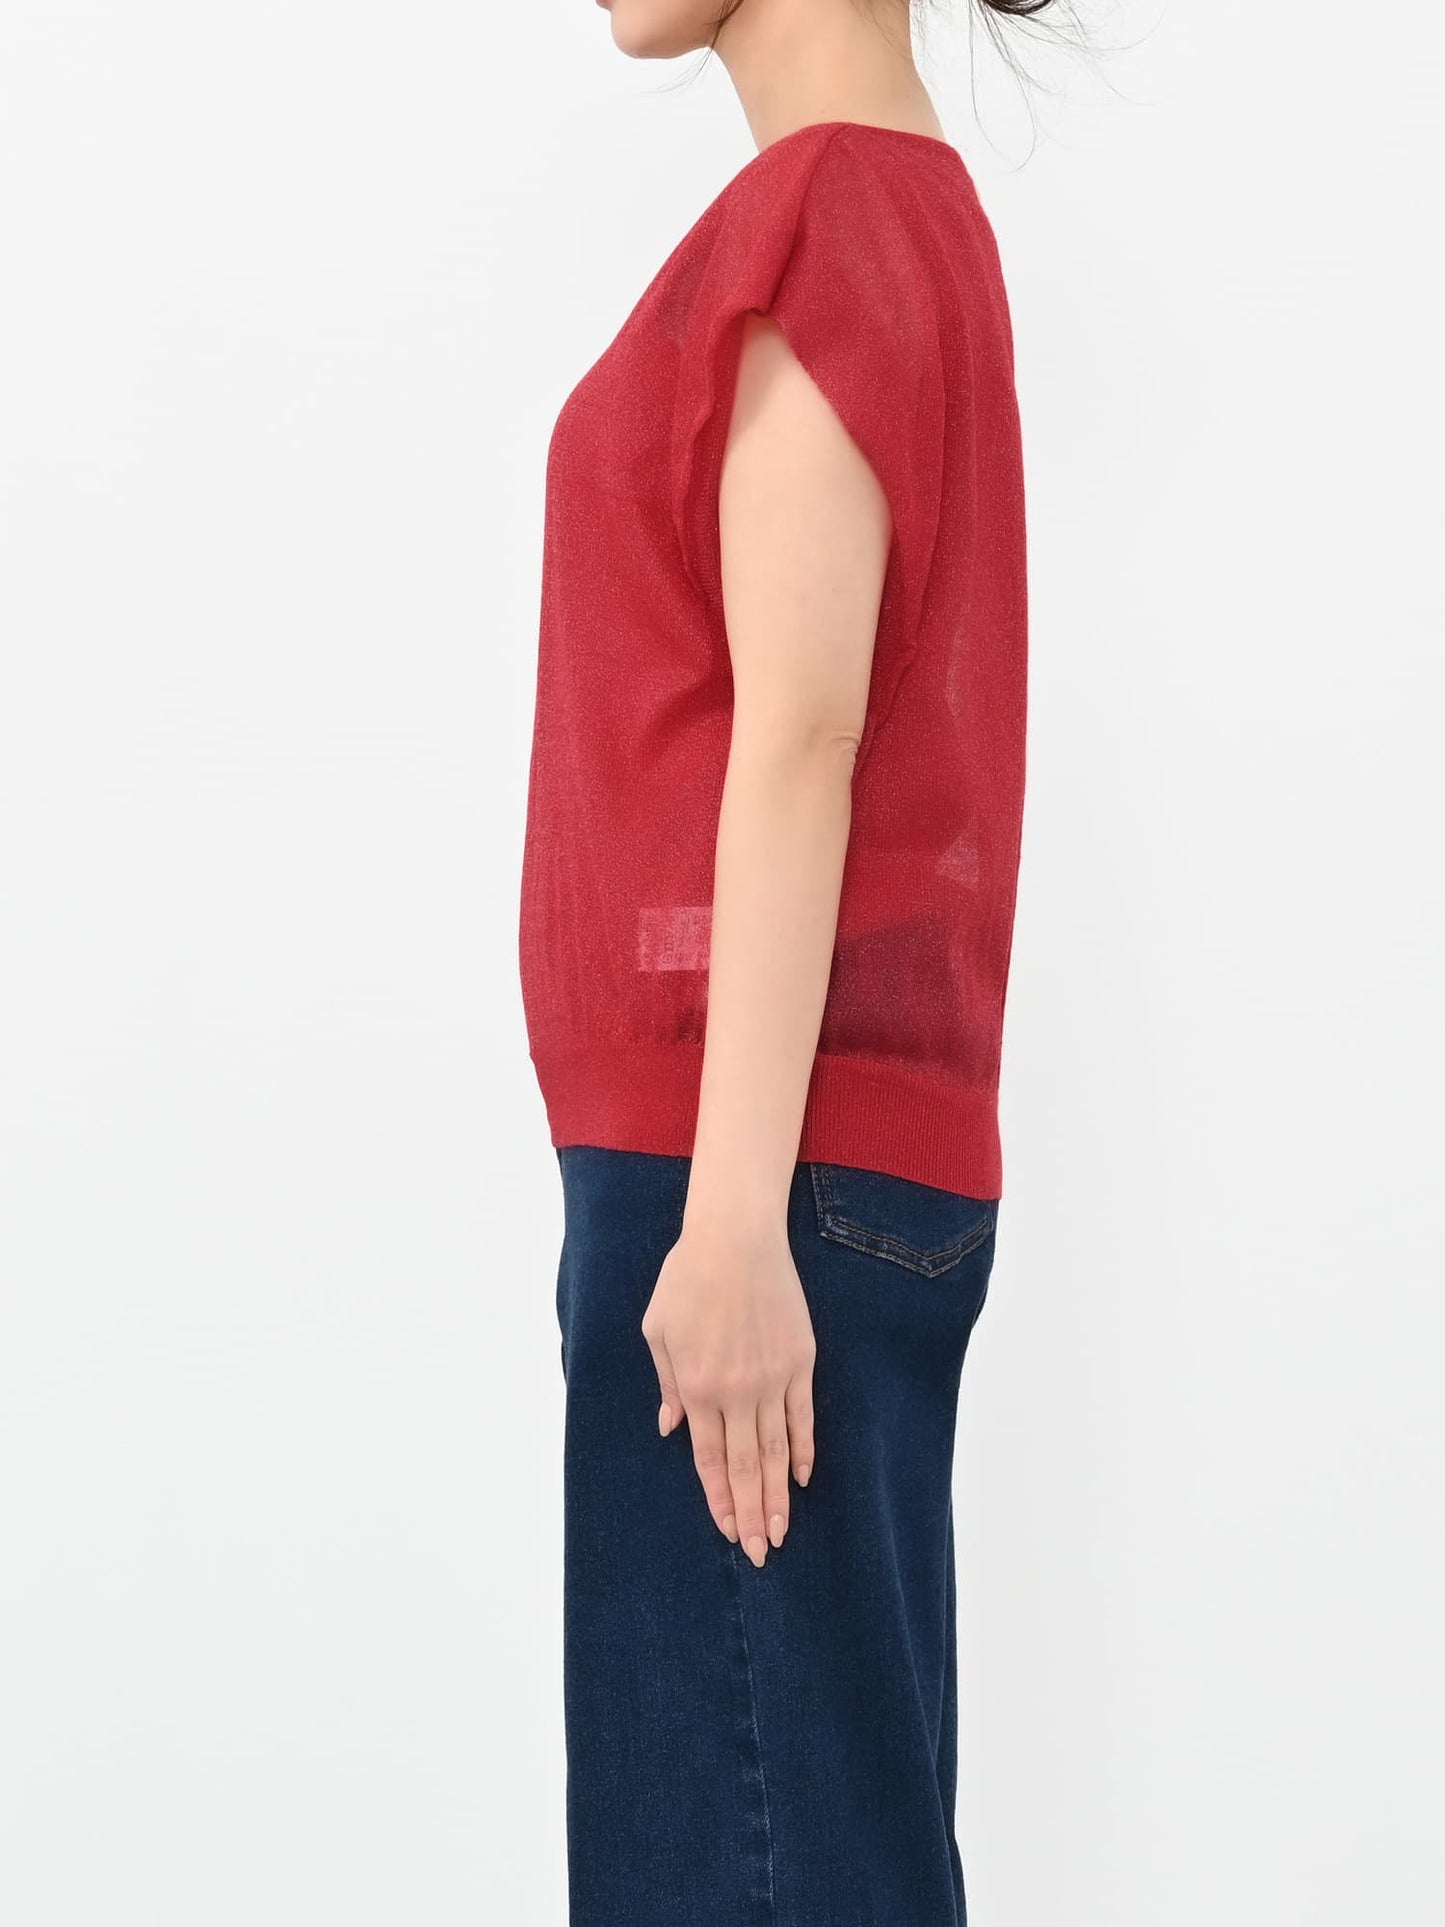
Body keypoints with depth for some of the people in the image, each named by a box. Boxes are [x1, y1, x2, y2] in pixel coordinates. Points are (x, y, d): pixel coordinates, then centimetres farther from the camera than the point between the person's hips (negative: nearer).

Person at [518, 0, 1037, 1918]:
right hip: (880, 1142, 10)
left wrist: (731, 1214, -20)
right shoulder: (921, 210, 17)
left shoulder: (815, 214, -10)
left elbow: (799, 739, -17)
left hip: (757, 1137, -10)